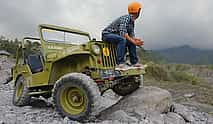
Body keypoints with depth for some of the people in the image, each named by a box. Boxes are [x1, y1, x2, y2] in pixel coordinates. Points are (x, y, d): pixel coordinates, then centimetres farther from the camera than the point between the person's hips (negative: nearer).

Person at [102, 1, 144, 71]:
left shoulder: (132, 21, 11)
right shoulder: (126, 18, -18)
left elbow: (132, 35, 8)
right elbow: (123, 33, -29)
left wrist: (136, 40, -12)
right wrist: (134, 41, -27)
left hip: (115, 35, 9)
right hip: (107, 34, -9)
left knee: (131, 42, 3)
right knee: (122, 40, -34)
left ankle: (134, 63, 7)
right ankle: (120, 64, -35)